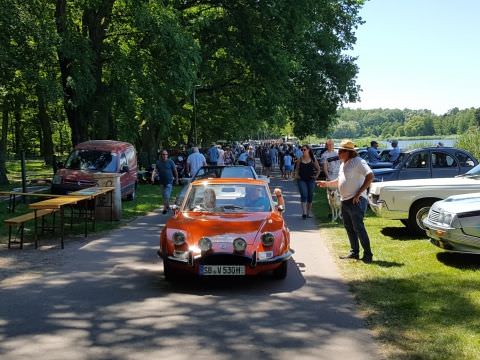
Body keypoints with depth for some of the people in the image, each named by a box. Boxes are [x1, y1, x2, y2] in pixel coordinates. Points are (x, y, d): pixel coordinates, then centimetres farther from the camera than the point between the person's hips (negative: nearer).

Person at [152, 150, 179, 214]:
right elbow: (155, 170, -1)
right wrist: (152, 177, -18)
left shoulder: (170, 162, -4)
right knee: (164, 195, 15)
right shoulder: (158, 162, 4)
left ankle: (165, 208, -10)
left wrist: (176, 179, 4)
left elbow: (175, 171, 2)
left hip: (169, 182, -4)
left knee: (166, 195, -12)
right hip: (162, 182, 4)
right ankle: (168, 206, 32)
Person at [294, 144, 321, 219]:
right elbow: (297, 169, 13)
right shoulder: (300, 159, 2)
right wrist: (296, 175, -1)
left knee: (310, 196, 6)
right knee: (304, 195, -14)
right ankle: (304, 213, -18)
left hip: (311, 180, 1)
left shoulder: (313, 159, 2)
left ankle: (308, 213, 17)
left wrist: (316, 176, 2)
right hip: (302, 180, -1)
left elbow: (318, 169, 11)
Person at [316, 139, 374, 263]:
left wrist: (359, 193, -22)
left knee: (358, 228, -8)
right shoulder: (343, 164, 17)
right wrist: (326, 183, 15)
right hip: (345, 201, 9)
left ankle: (368, 254, -1)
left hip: (356, 201, -9)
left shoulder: (357, 162, -13)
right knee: (349, 228, 13)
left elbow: (370, 176, -22)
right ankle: (354, 252, 23)